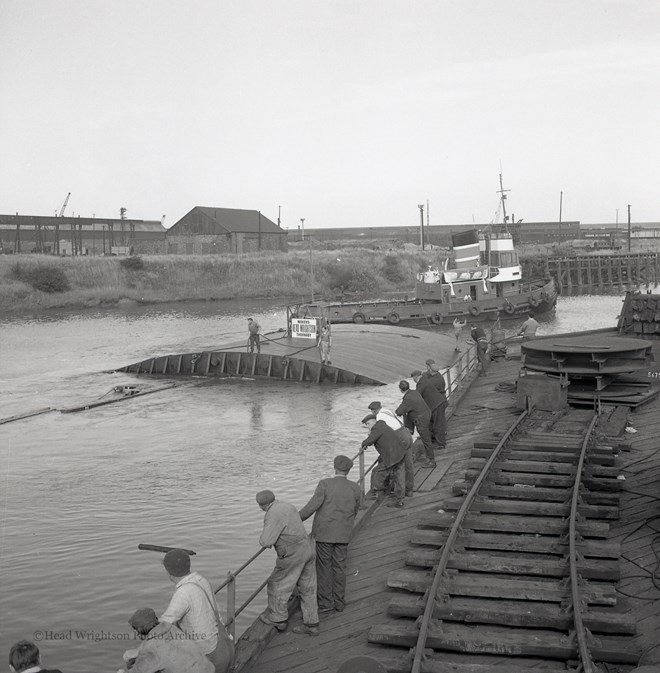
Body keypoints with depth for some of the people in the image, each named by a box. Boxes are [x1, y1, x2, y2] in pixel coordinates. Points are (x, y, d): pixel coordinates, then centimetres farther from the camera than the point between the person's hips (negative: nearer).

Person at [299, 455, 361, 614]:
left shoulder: (325, 484, -13)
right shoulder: (355, 488, -2)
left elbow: (313, 505, -16)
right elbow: (355, 512, 8)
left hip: (324, 532, -3)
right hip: (343, 534, 3)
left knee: (324, 567, 7)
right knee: (339, 567, 13)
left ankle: (326, 602, 9)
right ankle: (339, 602, 20)